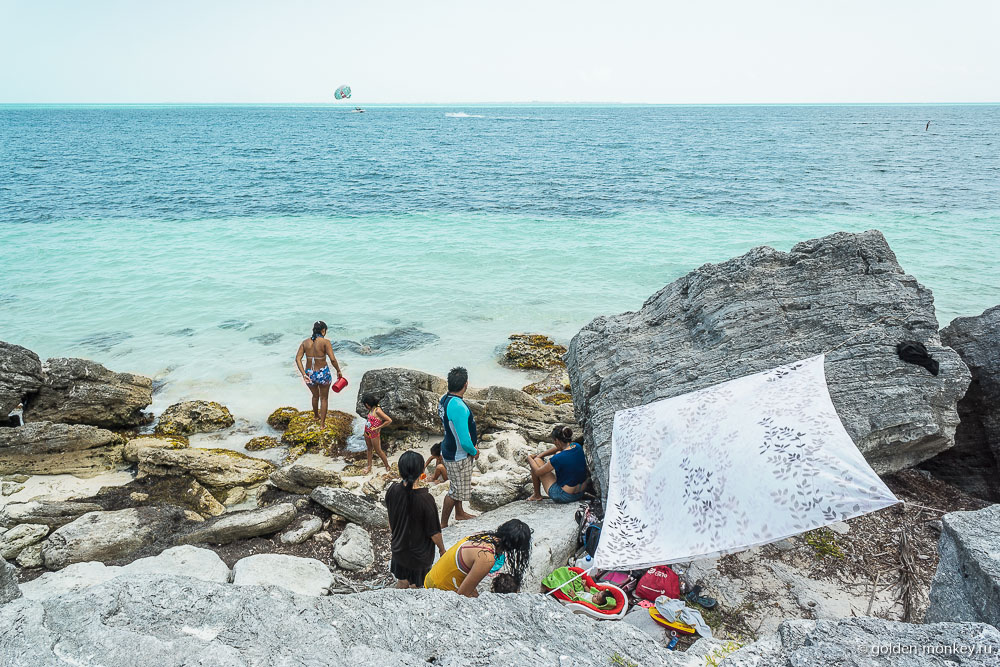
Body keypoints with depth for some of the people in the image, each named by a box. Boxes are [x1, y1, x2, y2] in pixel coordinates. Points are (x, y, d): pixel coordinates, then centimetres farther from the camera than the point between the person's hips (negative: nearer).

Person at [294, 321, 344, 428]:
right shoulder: (325, 342, -12)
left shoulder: (305, 342, 1)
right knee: (324, 398, 16)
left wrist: (303, 374, -10)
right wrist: (338, 371, -5)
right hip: (323, 374, -4)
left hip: (309, 374, 4)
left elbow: (298, 358, -7)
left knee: (315, 396, 30)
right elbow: (332, 359, -19)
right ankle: (322, 424, 19)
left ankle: (316, 415, 52)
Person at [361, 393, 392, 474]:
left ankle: (388, 466, 22)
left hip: (374, 434, -8)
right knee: (369, 449, 18)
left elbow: (389, 420, -29)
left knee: (378, 451, 6)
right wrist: (367, 418, -1)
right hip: (367, 432, 8)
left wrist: (378, 428, -23)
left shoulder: (377, 411, -26)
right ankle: (369, 466, 31)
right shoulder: (371, 410, -2)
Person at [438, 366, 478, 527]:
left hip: (449, 451, 9)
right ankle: (443, 524, 20)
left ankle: (460, 513, 47)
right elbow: (464, 441, -30)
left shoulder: (444, 399, -3)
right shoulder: (458, 407, -33)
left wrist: (472, 437, 17)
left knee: (458, 486, 27)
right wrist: (474, 452, -10)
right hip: (458, 456, -9)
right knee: (456, 491, 7)